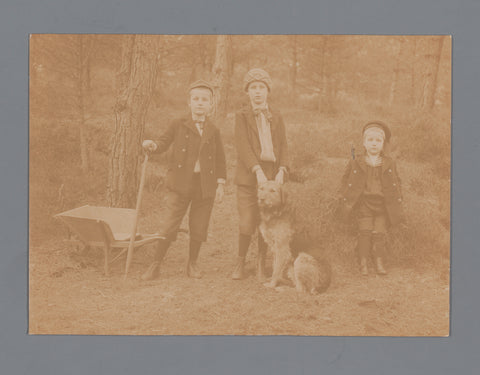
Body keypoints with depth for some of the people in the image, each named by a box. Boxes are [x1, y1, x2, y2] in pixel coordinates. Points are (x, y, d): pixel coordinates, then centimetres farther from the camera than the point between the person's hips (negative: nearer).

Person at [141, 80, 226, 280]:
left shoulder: (213, 131, 8)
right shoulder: (178, 125, 4)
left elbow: (220, 159, 10)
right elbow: (164, 142, 1)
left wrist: (220, 184, 4)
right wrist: (153, 145, -22)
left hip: (205, 185, 2)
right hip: (180, 184, -2)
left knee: (198, 227, 8)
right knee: (168, 225, -3)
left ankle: (192, 264, 25)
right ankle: (155, 265, 7)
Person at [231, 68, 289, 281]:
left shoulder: (276, 118, 15)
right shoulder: (241, 116, 5)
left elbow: (283, 148, 9)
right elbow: (243, 146, -7)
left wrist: (282, 170, -9)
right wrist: (258, 171, -19)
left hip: (272, 177, 3)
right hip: (248, 177, -2)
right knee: (247, 225, -5)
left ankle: (261, 263, 20)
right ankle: (240, 262, 17)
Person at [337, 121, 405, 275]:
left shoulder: (389, 164, 8)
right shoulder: (356, 163, 4)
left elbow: (397, 183, 15)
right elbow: (346, 181, 11)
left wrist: (397, 199, 5)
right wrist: (344, 197, 1)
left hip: (382, 204, 1)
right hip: (363, 203, -1)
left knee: (379, 232, -4)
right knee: (365, 231, -8)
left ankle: (379, 262, 10)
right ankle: (363, 262, 3)